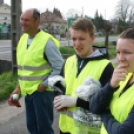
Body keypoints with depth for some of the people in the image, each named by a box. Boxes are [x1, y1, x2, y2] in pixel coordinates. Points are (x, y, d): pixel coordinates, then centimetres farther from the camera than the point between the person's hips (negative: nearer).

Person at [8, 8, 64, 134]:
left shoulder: (47, 41, -17)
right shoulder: (23, 38, 7)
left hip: (42, 91, -7)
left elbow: (60, 67, -17)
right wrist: (20, 85, 13)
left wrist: (44, 85, -16)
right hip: (27, 91, 7)